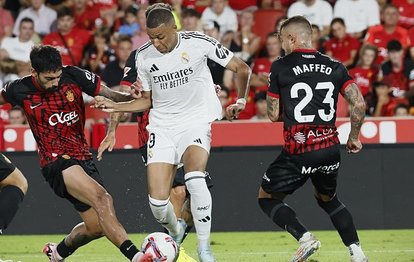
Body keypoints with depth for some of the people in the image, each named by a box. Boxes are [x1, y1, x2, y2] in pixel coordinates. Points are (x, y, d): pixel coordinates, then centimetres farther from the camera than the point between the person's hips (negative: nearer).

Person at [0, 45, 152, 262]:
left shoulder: (73, 76, -4)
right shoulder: (21, 90, -5)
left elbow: (109, 94, -1)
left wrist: (131, 97, -21)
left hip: (83, 158, 5)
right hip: (55, 161, -5)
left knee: (97, 226, 7)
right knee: (101, 197, -29)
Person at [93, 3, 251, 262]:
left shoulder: (198, 43, -11)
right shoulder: (144, 56, -1)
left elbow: (242, 68, -1)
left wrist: (241, 100, -8)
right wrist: (114, 106, -1)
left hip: (196, 121, -3)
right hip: (162, 126, 3)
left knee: (195, 179, -31)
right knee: (157, 201, -9)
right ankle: (175, 232, 27)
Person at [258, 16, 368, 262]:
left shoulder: (280, 67, -2)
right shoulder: (335, 66, 8)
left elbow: (274, 115, 2)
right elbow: (359, 105, 1)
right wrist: (354, 137, 15)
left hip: (298, 150, -5)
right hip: (331, 148, 5)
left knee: (267, 198, 14)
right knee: (328, 199, 28)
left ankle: (304, 237, -7)